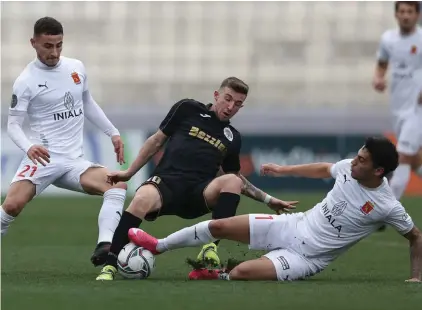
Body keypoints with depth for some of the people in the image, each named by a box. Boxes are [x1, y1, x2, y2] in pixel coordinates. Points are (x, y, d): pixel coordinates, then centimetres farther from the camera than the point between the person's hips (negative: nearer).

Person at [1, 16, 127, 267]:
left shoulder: (76, 68, 9)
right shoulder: (26, 81, -5)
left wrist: (113, 132, 18)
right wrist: (28, 146, -26)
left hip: (75, 161, 5)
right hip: (44, 159, -5)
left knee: (118, 183, -20)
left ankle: (105, 247, -30)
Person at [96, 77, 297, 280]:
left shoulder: (233, 138, 20)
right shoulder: (188, 109, 10)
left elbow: (234, 177, 33)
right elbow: (158, 140, 15)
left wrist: (267, 199, 26)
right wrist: (129, 172, 14)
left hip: (198, 195, 3)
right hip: (166, 182, -3)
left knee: (233, 180, -29)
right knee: (142, 199, -38)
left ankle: (210, 248, -31)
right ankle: (110, 266, -32)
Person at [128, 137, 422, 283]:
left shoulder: (387, 207, -22)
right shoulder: (348, 168, -6)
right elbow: (323, 169, 17)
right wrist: (284, 170, 23)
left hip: (306, 258, -6)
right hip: (294, 226, 6)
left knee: (241, 272, -27)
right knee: (220, 225, 2)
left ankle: (217, 276, 9)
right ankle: (158, 246, 24)